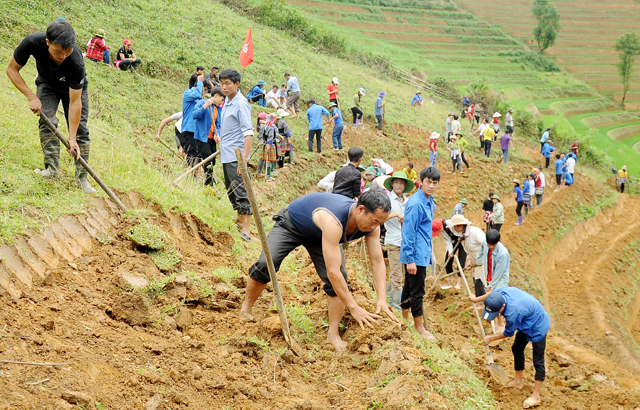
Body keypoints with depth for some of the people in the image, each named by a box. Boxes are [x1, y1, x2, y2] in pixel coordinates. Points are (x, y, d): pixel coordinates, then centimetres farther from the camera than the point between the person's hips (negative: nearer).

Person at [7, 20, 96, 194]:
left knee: (80, 128, -9)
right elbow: (12, 69, -21)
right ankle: (52, 169, -16)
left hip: (74, 87, -1)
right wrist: (32, 97, -28)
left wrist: (72, 138, -34)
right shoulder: (32, 42, -38)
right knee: (47, 120, -20)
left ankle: (82, 177, -4)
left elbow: (75, 102, -35)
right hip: (47, 84, 1)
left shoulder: (76, 61, -42)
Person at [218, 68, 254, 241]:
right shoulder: (227, 101, 12)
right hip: (226, 155, 10)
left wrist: (244, 159, -27)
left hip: (236, 156, -10)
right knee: (231, 190, 19)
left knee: (241, 190, -11)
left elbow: (248, 132, -21)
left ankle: (245, 229, -12)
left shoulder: (241, 103, -16)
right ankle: (240, 218, 35)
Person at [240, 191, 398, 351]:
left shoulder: (372, 225, -27)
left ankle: (333, 334, -1)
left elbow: (378, 262, -20)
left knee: (340, 281, -12)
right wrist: (353, 307, -46)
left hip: (318, 234, 6)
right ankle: (246, 309, 1)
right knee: (266, 264, -23)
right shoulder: (332, 221, -48)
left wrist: (382, 299, -33)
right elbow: (332, 270, -48)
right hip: (292, 223, -6)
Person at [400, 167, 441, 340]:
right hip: (416, 255, -9)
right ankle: (419, 327, 8)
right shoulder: (416, 203, -19)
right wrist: (410, 260, -21)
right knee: (416, 291, 0)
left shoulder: (429, 201, 9)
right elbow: (408, 232, -20)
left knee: (410, 288, 19)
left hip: (423, 253, 9)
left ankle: (404, 318, 31)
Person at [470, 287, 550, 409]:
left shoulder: (512, 313, -41)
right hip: (526, 324, 9)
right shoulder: (502, 292, -23)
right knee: (517, 349, 22)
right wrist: (476, 299, 20)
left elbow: (508, 333, -20)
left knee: (538, 361, -3)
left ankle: (536, 396, 3)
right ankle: (518, 381, 39)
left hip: (538, 327, -9)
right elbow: (491, 294, 5)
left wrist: (491, 338, -5)